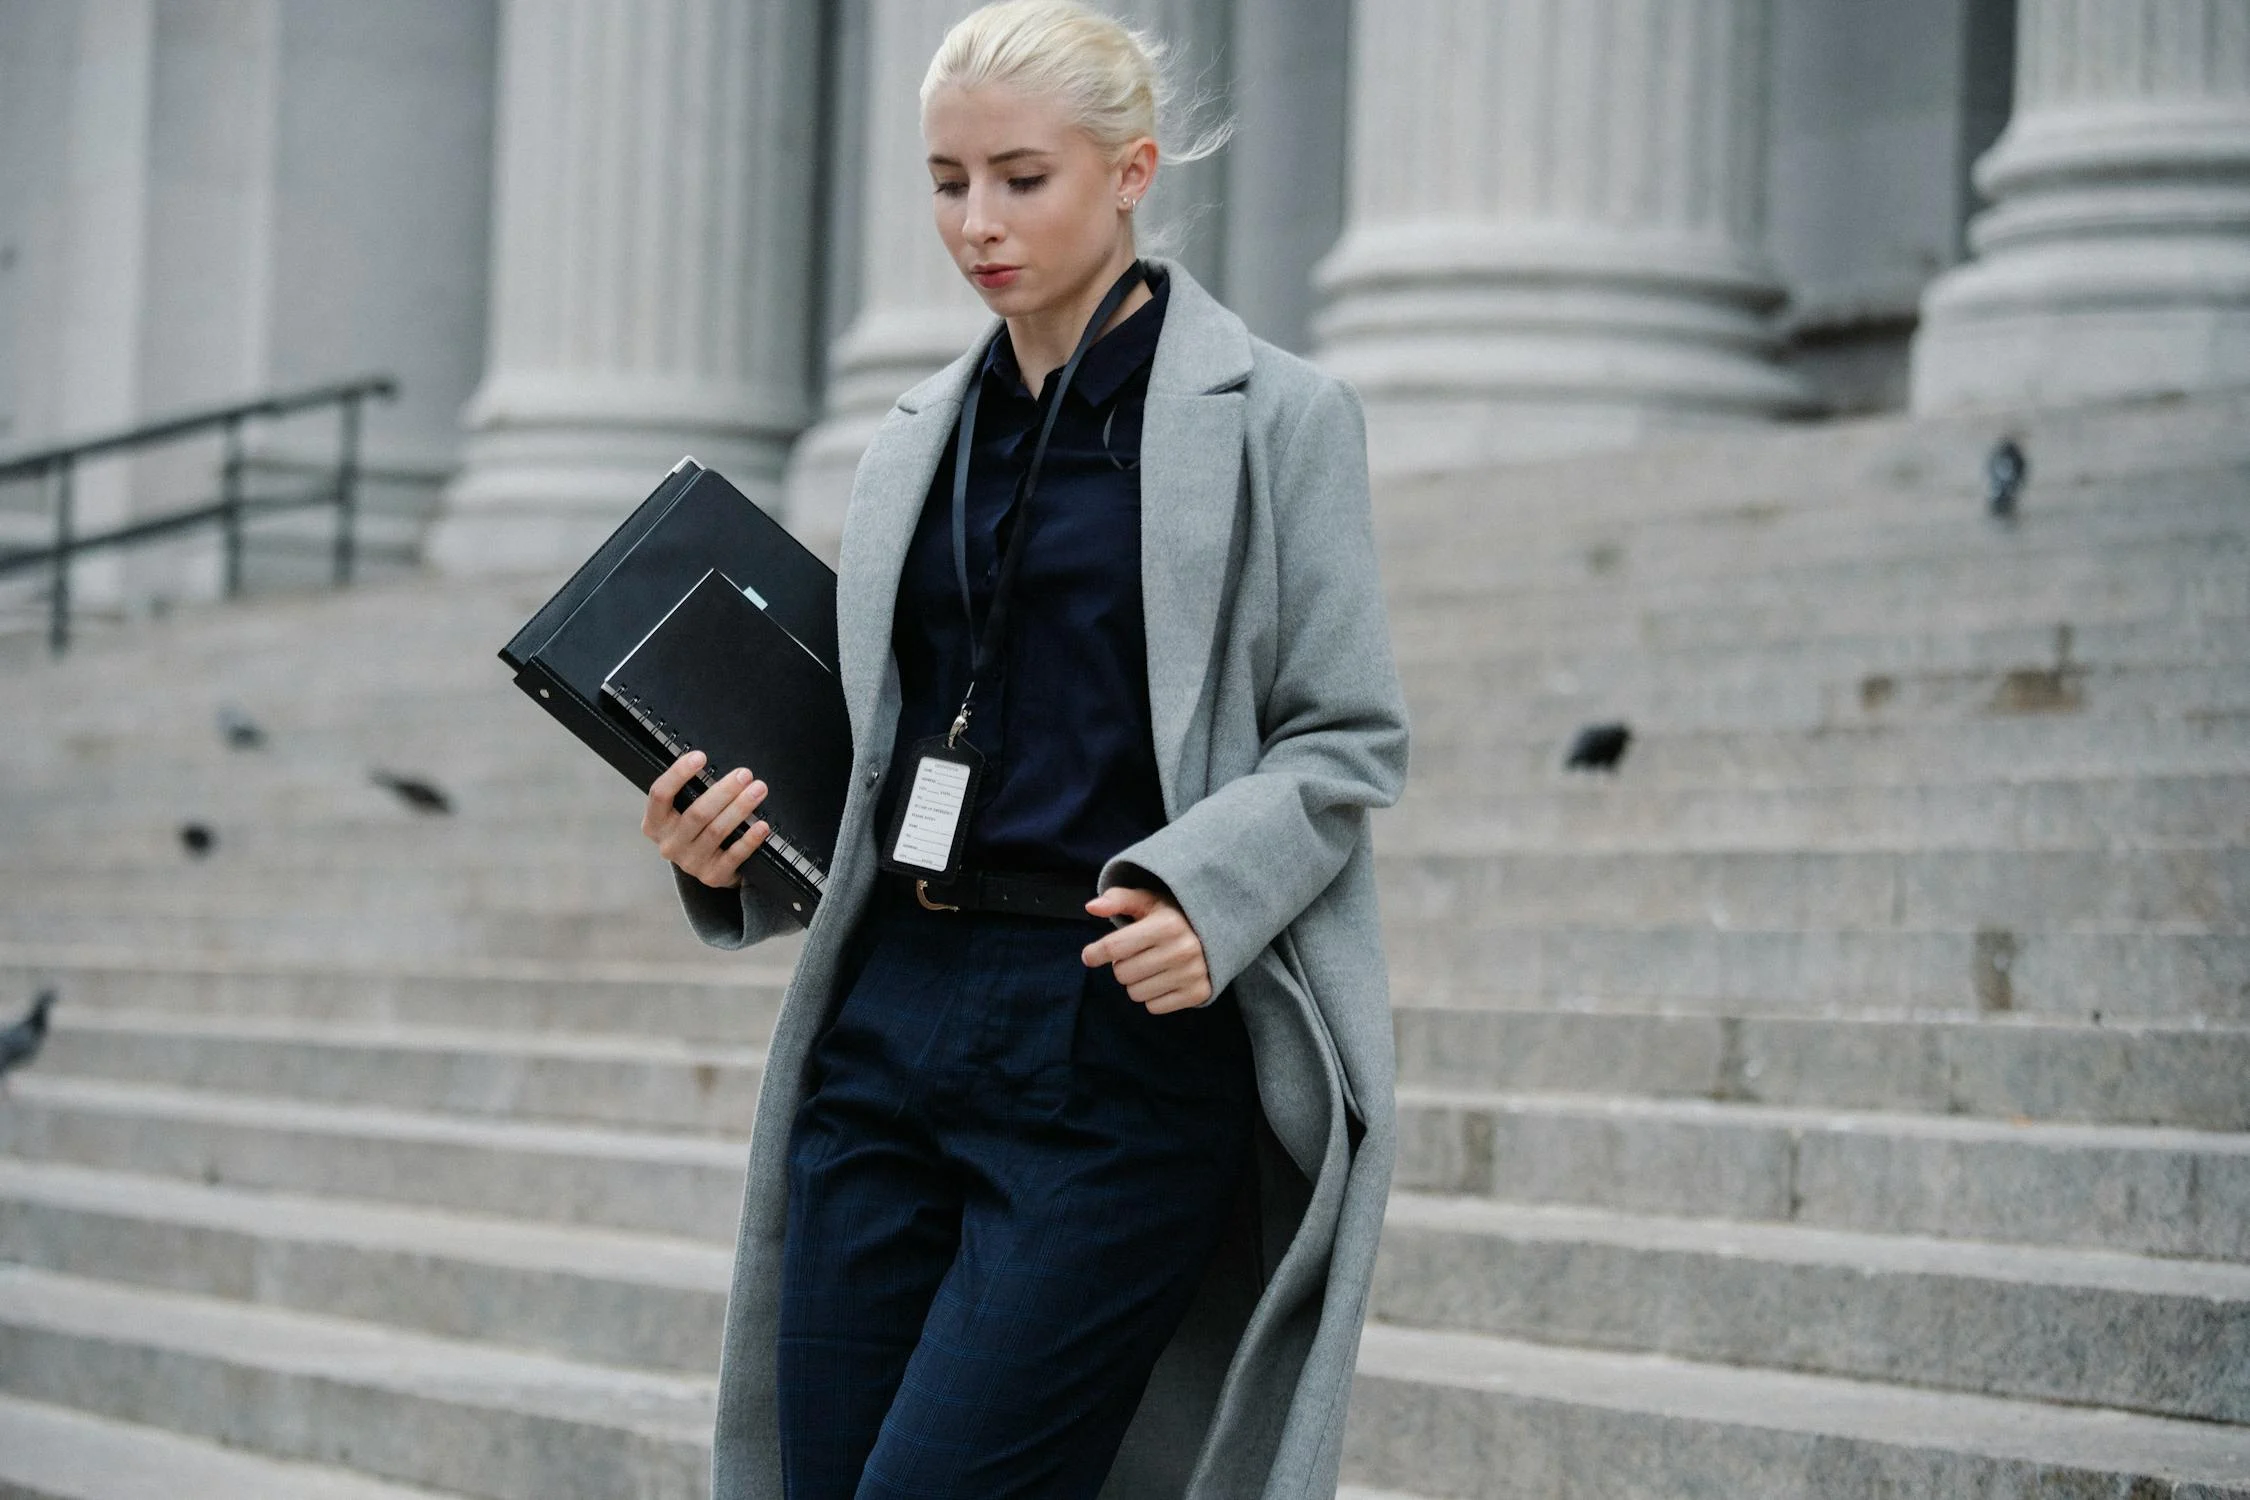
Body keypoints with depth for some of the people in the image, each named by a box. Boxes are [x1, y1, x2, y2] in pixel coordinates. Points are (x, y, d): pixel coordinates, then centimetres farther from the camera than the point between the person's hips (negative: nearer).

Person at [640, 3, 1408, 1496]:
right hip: (891, 1021, 6)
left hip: (1117, 1036, -6)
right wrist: (728, 851, 3)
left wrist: (1200, 890, -20)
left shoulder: (1274, 416, 0)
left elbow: (1348, 742, -2)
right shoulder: (919, 437, 16)